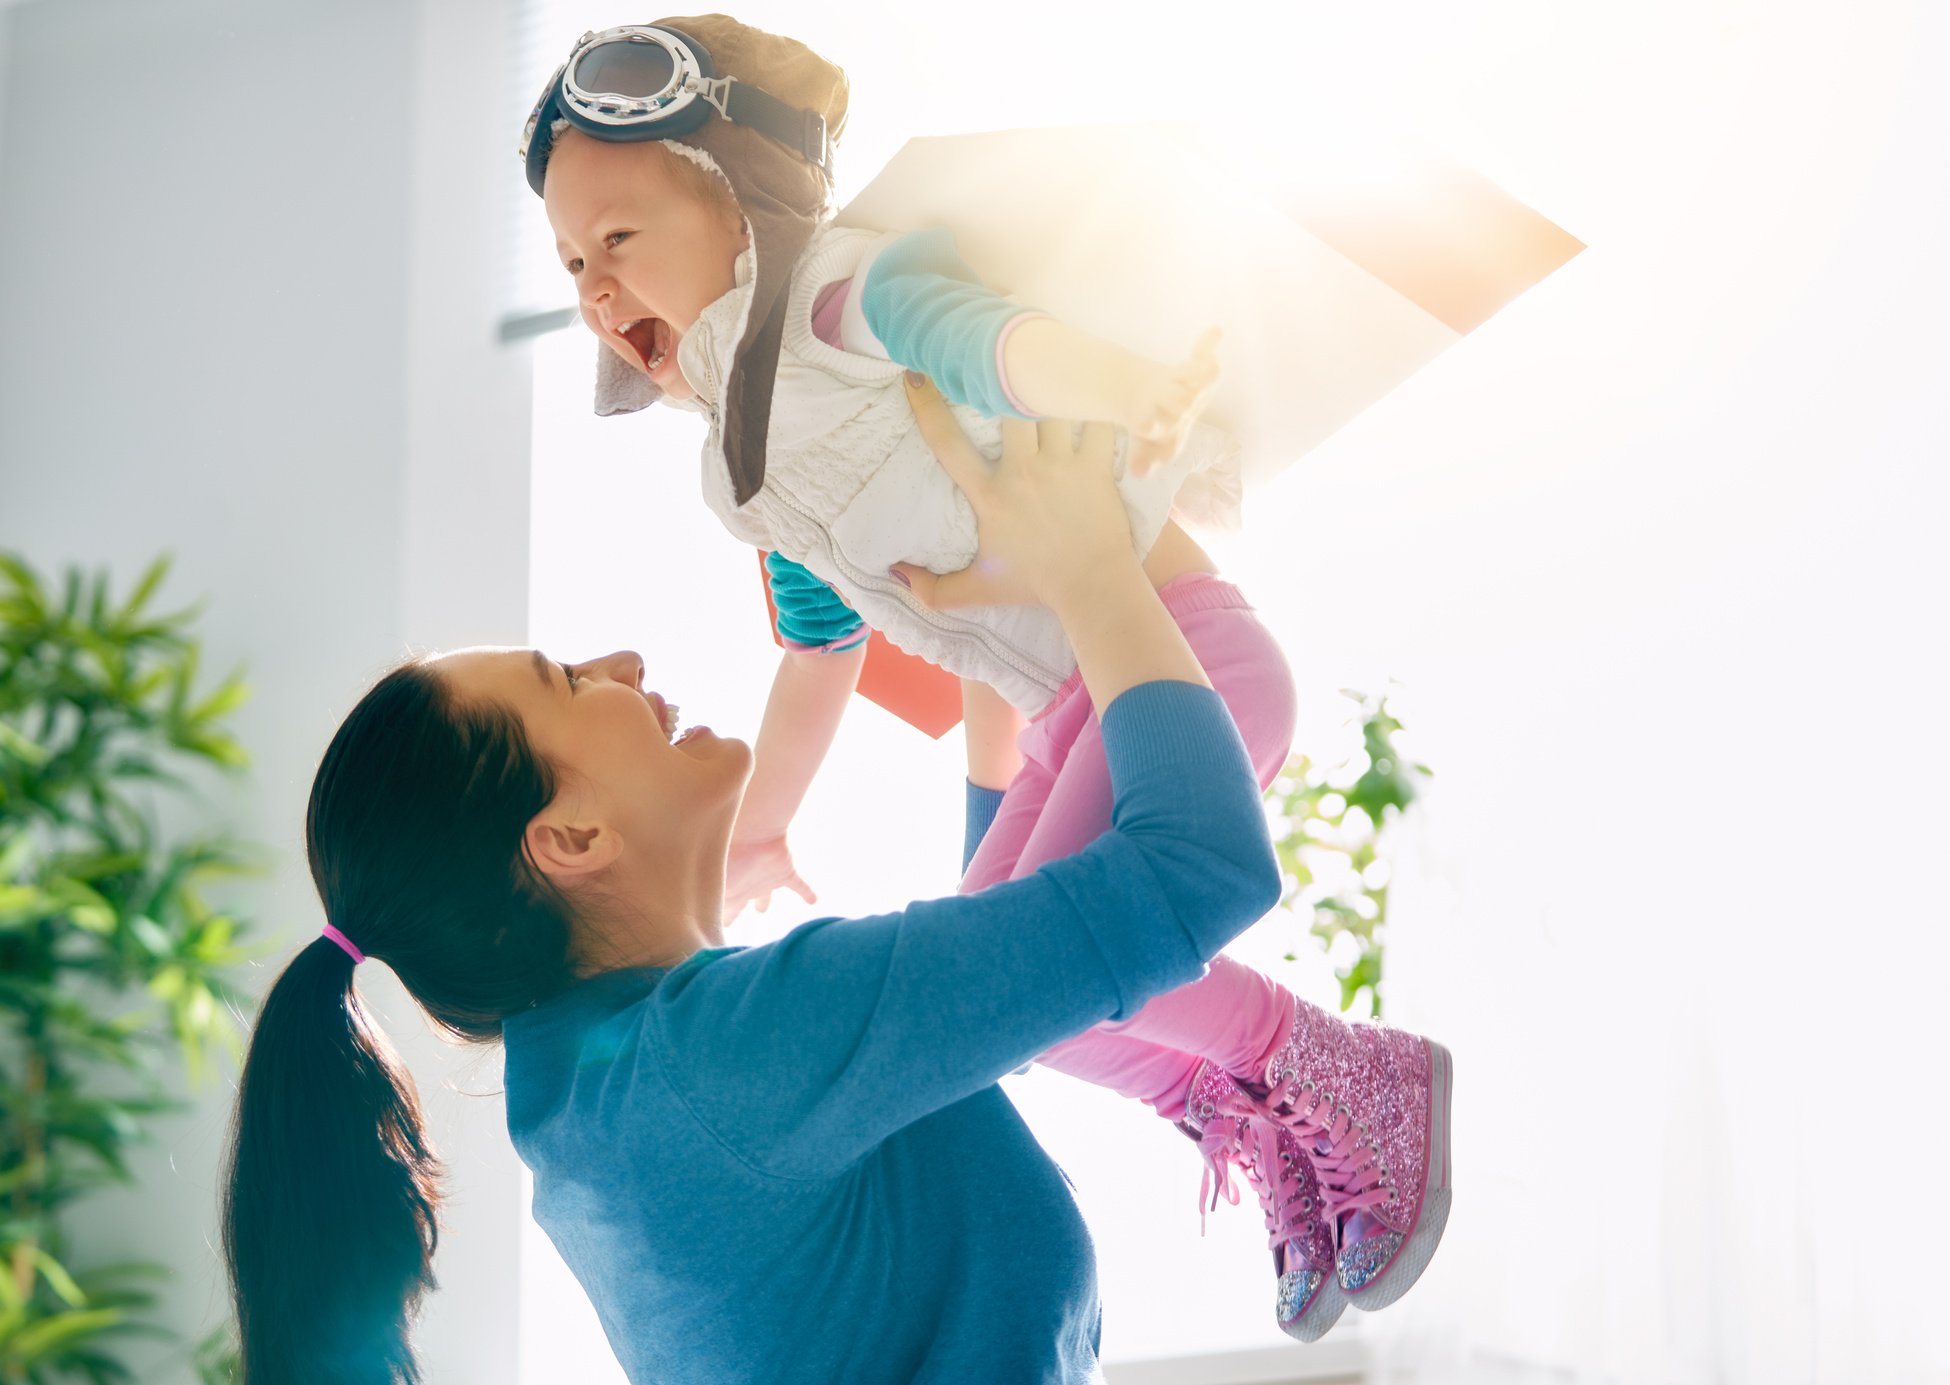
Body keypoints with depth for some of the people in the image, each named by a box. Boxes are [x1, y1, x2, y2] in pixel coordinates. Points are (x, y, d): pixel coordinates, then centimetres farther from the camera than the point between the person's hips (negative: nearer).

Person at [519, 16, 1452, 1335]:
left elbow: (985, 335, -33)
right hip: (1073, 715, 9)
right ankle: (1270, 1144, 21)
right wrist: (755, 834, 34)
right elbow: (822, 649, 26)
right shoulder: (749, 470, 14)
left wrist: (1133, 389, -48)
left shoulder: (845, 288, -13)